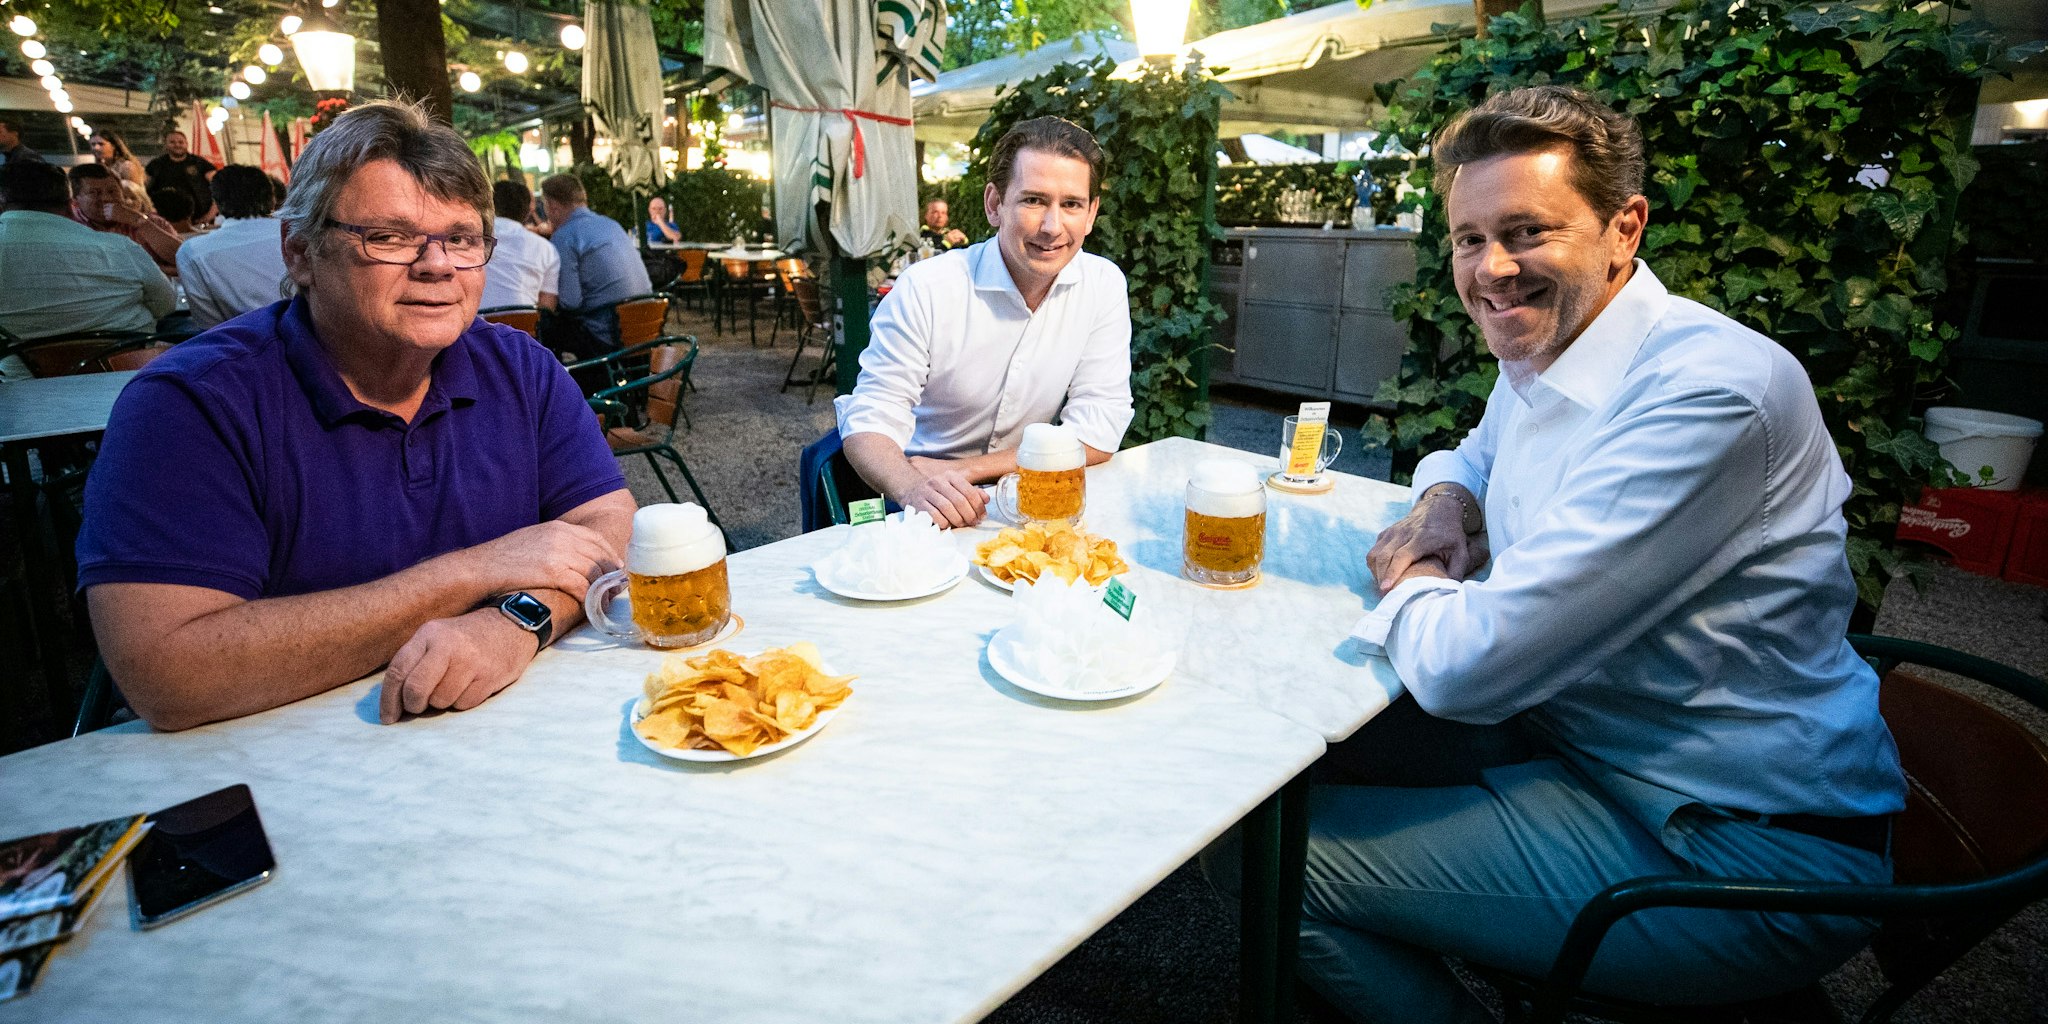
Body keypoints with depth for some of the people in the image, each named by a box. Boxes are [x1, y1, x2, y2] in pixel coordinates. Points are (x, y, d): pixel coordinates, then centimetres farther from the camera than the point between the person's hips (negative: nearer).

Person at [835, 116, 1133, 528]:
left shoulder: (1104, 285, -4)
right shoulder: (924, 289, -11)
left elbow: (1098, 432, -6)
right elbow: (870, 420, -12)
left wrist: (964, 470, -14)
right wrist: (913, 488, -35)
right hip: (931, 512, -1)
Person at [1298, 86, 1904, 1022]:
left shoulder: (1708, 392, -28)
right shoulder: (1538, 356, 2)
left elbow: (1467, 666, -31)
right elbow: (1478, 453, 25)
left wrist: (1412, 589, -8)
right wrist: (1444, 501, 1)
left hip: (1738, 847, -9)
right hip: (1583, 731, 9)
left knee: (1297, 856, -15)